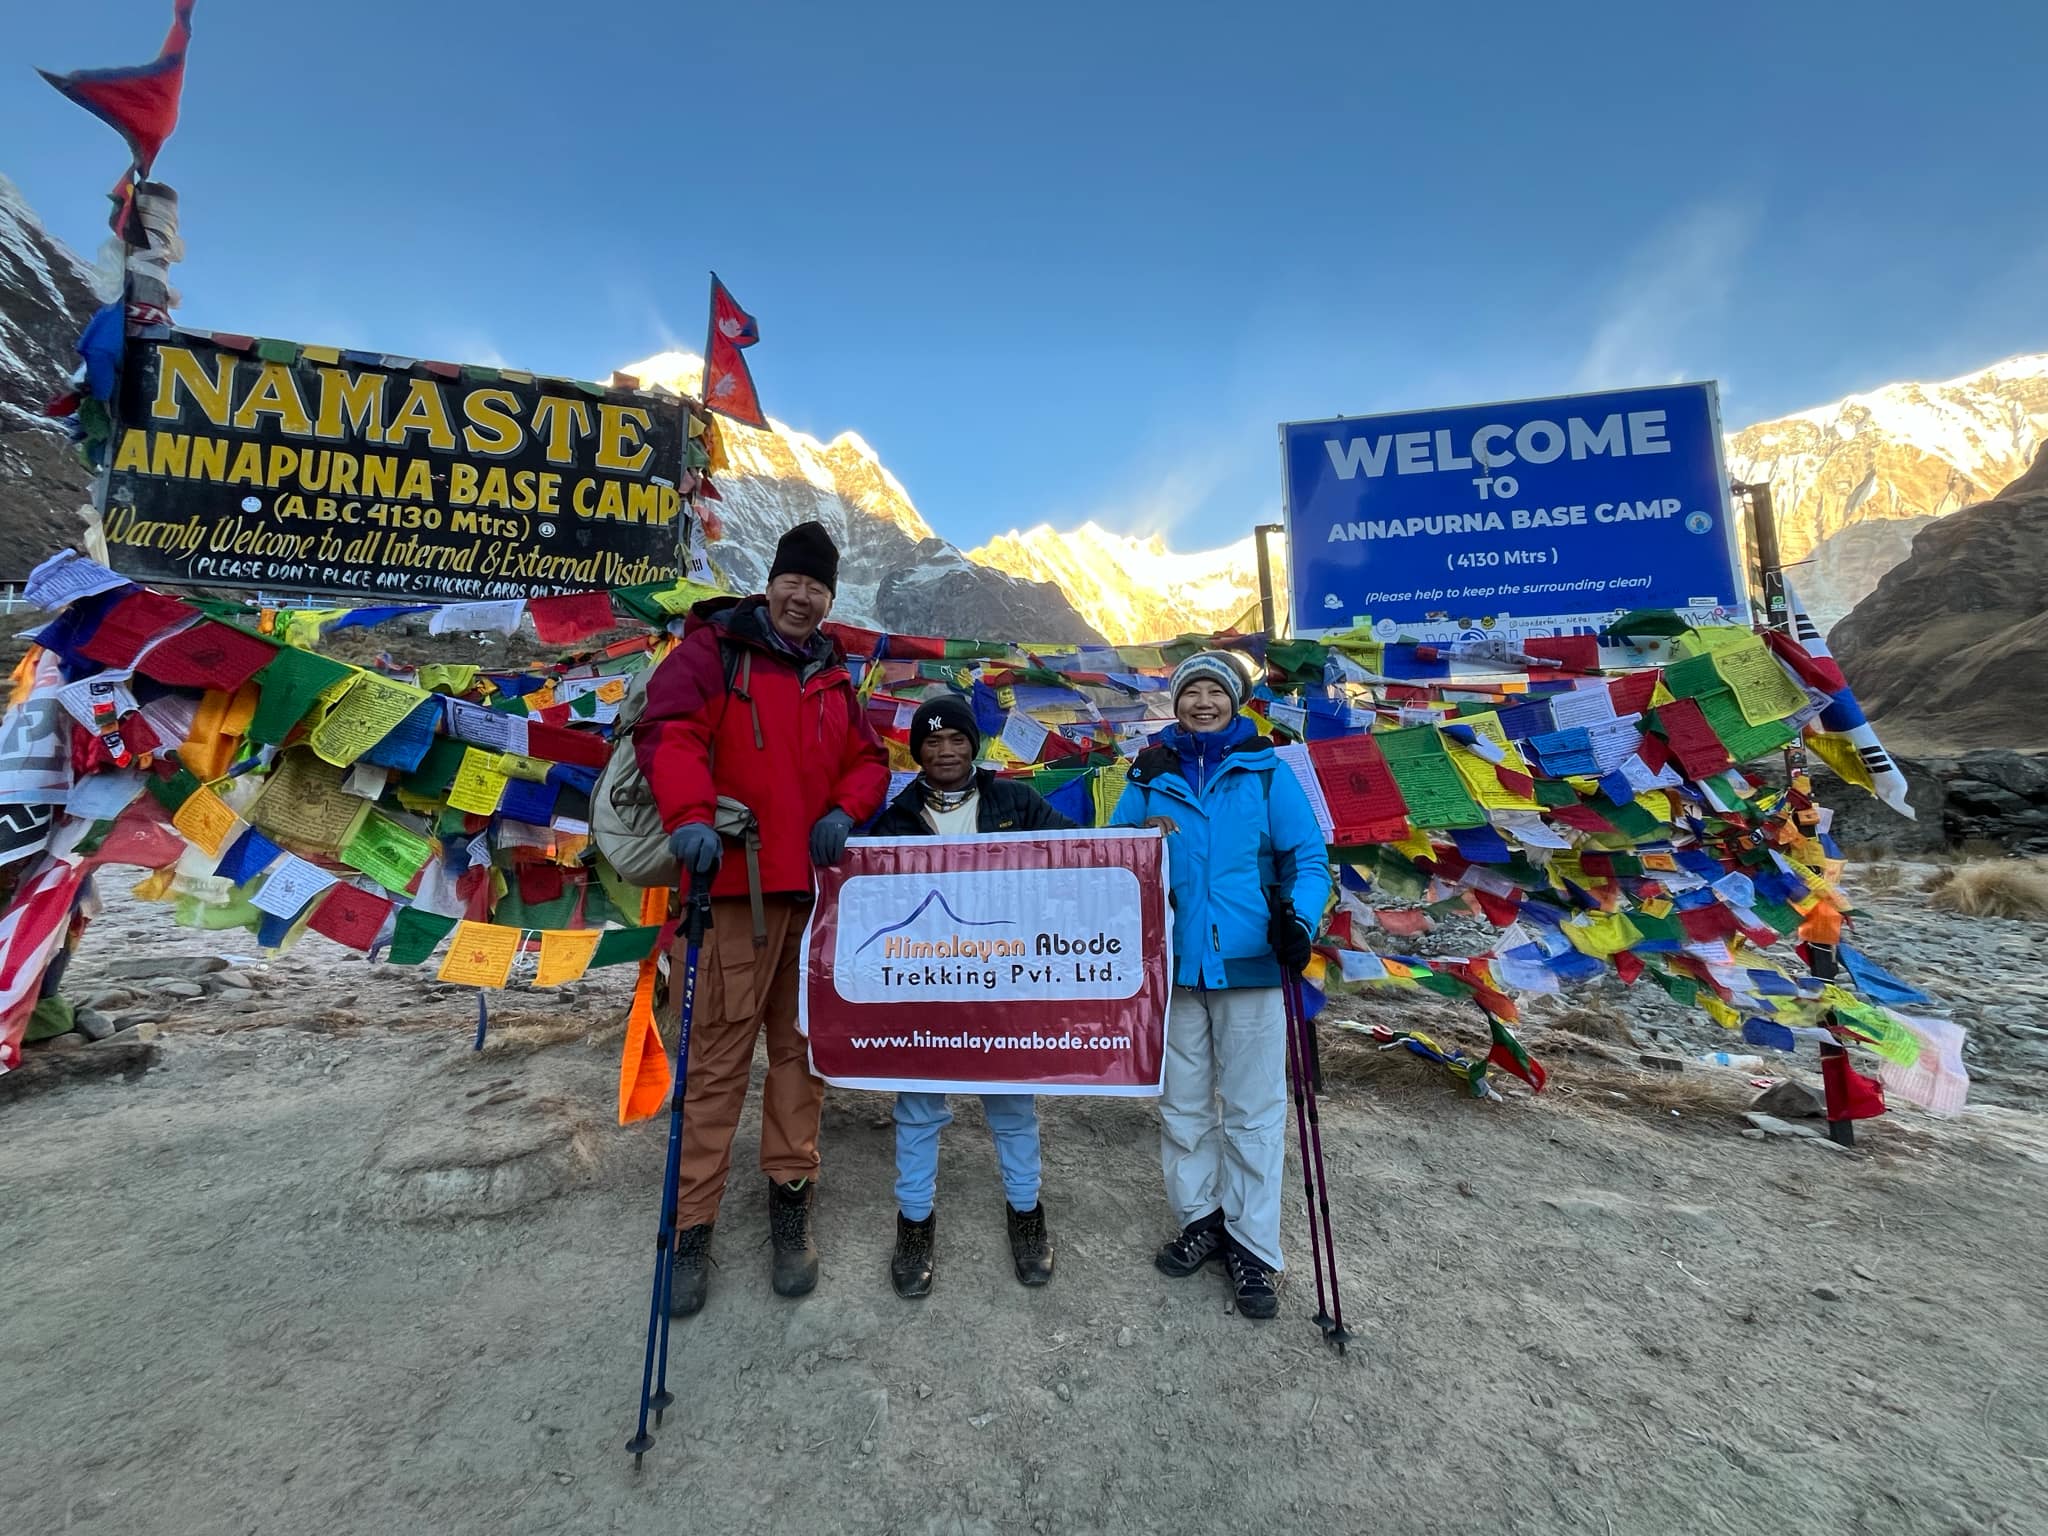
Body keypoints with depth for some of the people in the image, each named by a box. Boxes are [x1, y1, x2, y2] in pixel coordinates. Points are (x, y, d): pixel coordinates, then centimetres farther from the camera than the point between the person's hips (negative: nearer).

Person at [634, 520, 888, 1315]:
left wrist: (844, 809, -1)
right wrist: (690, 816, -30)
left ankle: (790, 1200, 30)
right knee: (717, 1056, 1)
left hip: (815, 889, 5)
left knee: (803, 1044, 13)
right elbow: (669, 730, -14)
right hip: (734, 885, -5)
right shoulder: (713, 650, 0)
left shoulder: (833, 678, 17)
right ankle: (692, 1225, 19)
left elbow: (868, 759, 19)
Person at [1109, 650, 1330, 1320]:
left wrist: (1298, 917, -18)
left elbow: (1308, 857, -1)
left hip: (1248, 963, -2)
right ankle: (1200, 1220, 35)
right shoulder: (1149, 777, 6)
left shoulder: (1265, 772, 0)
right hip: (1173, 964, 2)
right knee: (1181, 1103, 15)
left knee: (1252, 1111, 8)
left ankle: (1252, 1246, 27)